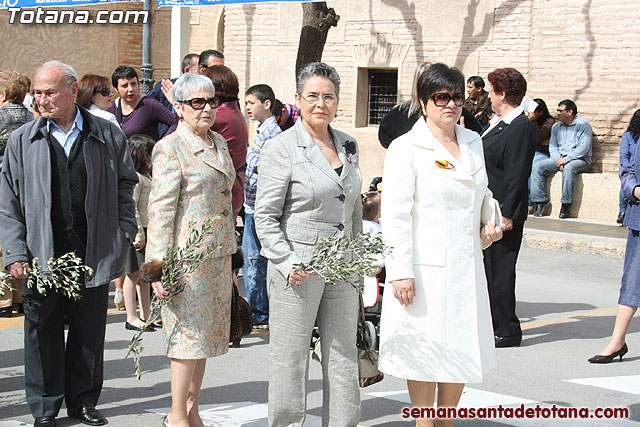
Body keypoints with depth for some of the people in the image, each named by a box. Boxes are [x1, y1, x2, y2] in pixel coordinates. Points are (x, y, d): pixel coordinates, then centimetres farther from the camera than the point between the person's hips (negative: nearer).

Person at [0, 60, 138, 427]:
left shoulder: (108, 135, 2)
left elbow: (125, 186, 8)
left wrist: (124, 237, 1)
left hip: (95, 253, 0)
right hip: (42, 255, 0)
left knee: (90, 331, 10)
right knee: (43, 332, 7)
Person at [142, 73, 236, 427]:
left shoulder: (218, 143, 13)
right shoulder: (170, 149, -9)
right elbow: (160, 210, -13)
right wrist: (158, 268, -17)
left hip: (217, 252, 7)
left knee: (206, 331, 12)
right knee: (189, 332, -3)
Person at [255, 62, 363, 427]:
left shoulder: (348, 145, 11)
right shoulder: (281, 148, -7)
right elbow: (265, 217, -8)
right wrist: (287, 263, -17)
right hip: (298, 268, -5)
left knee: (344, 355, 10)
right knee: (291, 358, 2)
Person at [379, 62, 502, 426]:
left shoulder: (473, 142, 12)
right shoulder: (406, 148, -8)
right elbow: (395, 215, -12)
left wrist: (490, 218, 6)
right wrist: (400, 272, -18)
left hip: (467, 267, 6)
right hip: (425, 269, -6)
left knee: (465, 350, 11)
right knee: (427, 350, 2)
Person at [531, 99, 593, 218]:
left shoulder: (583, 125, -4)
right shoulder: (556, 126, 17)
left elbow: (584, 147, -13)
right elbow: (552, 146, 14)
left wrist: (566, 159, -20)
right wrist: (558, 160, -7)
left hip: (580, 160, -6)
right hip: (559, 158, 6)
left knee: (568, 168, -40)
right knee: (538, 167, -16)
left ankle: (566, 205, -33)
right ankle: (541, 201, -16)